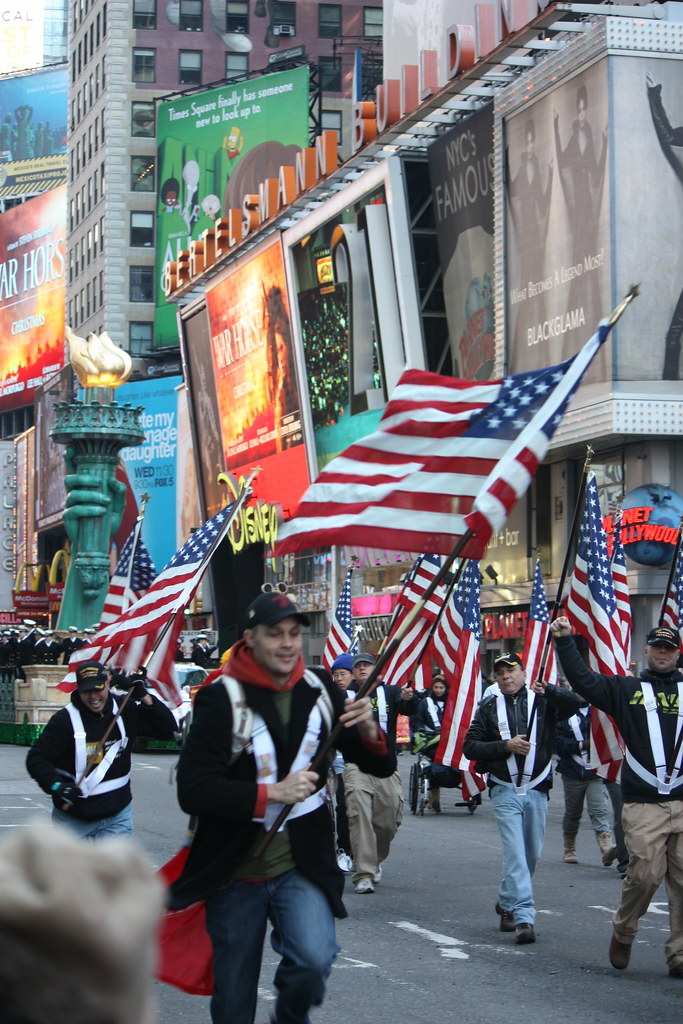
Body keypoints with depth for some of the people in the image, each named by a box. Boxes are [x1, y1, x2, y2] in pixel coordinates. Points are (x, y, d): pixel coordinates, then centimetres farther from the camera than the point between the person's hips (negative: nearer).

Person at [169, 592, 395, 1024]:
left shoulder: (319, 690, 1)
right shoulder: (223, 699, -11)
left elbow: (381, 766, 5)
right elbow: (193, 791, -19)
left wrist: (369, 732, -16)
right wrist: (272, 793, -25)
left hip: (302, 865, 2)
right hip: (235, 870, -2)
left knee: (315, 959, -23)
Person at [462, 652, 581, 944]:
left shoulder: (541, 701, 3)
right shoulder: (489, 707, 6)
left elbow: (573, 704, -15)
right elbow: (469, 746, 1)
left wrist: (548, 689, -31)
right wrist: (505, 746, -12)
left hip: (537, 789, 2)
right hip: (505, 790, -1)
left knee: (531, 854, 10)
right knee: (515, 852, -12)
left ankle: (507, 902, 30)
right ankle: (523, 916, -17)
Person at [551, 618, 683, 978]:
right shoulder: (626, 689, 12)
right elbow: (584, 681, 4)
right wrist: (565, 641, -3)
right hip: (643, 804, -1)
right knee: (645, 873, -8)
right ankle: (623, 931, 18)